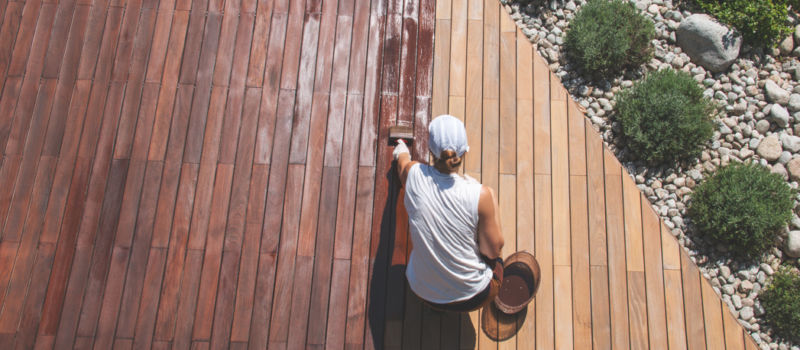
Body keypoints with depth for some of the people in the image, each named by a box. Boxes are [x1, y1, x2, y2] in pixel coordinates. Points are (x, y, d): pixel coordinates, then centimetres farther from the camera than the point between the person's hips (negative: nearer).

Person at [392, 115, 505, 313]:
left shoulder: (414, 175, -16)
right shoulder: (481, 195, -25)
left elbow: (402, 161, 11)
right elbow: (492, 251, -11)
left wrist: (401, 151, 36)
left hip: (423, 293, 2)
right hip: (472, 298, -2)